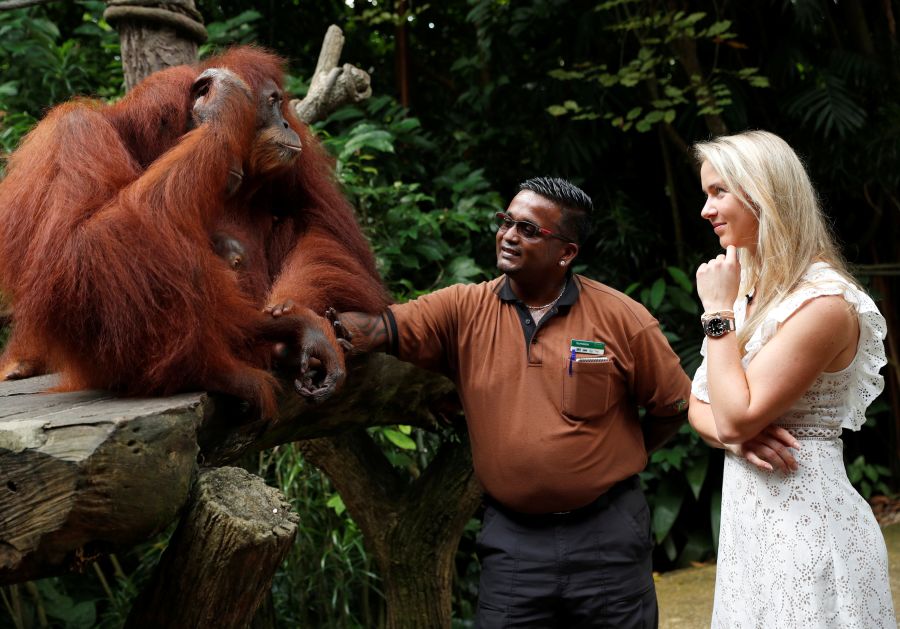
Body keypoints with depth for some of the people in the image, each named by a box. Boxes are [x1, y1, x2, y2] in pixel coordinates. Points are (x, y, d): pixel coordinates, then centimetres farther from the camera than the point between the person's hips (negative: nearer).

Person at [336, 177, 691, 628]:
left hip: (607, 535, -1)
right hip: (512, 539, 1)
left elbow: (673, 407, 4)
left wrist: (615, 461, 7)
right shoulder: (463, 310, -2)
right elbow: (375, 330, -14)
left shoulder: (621, 319, -5)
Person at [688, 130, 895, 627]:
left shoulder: (823, 302, -18)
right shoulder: (748, 288, 8)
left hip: (807, 525, -8)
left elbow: (736, 415, -21)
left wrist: (719, 312, -14)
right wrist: (734, 437, -10)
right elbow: (701, 406, 11)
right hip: (748, 517, 8)